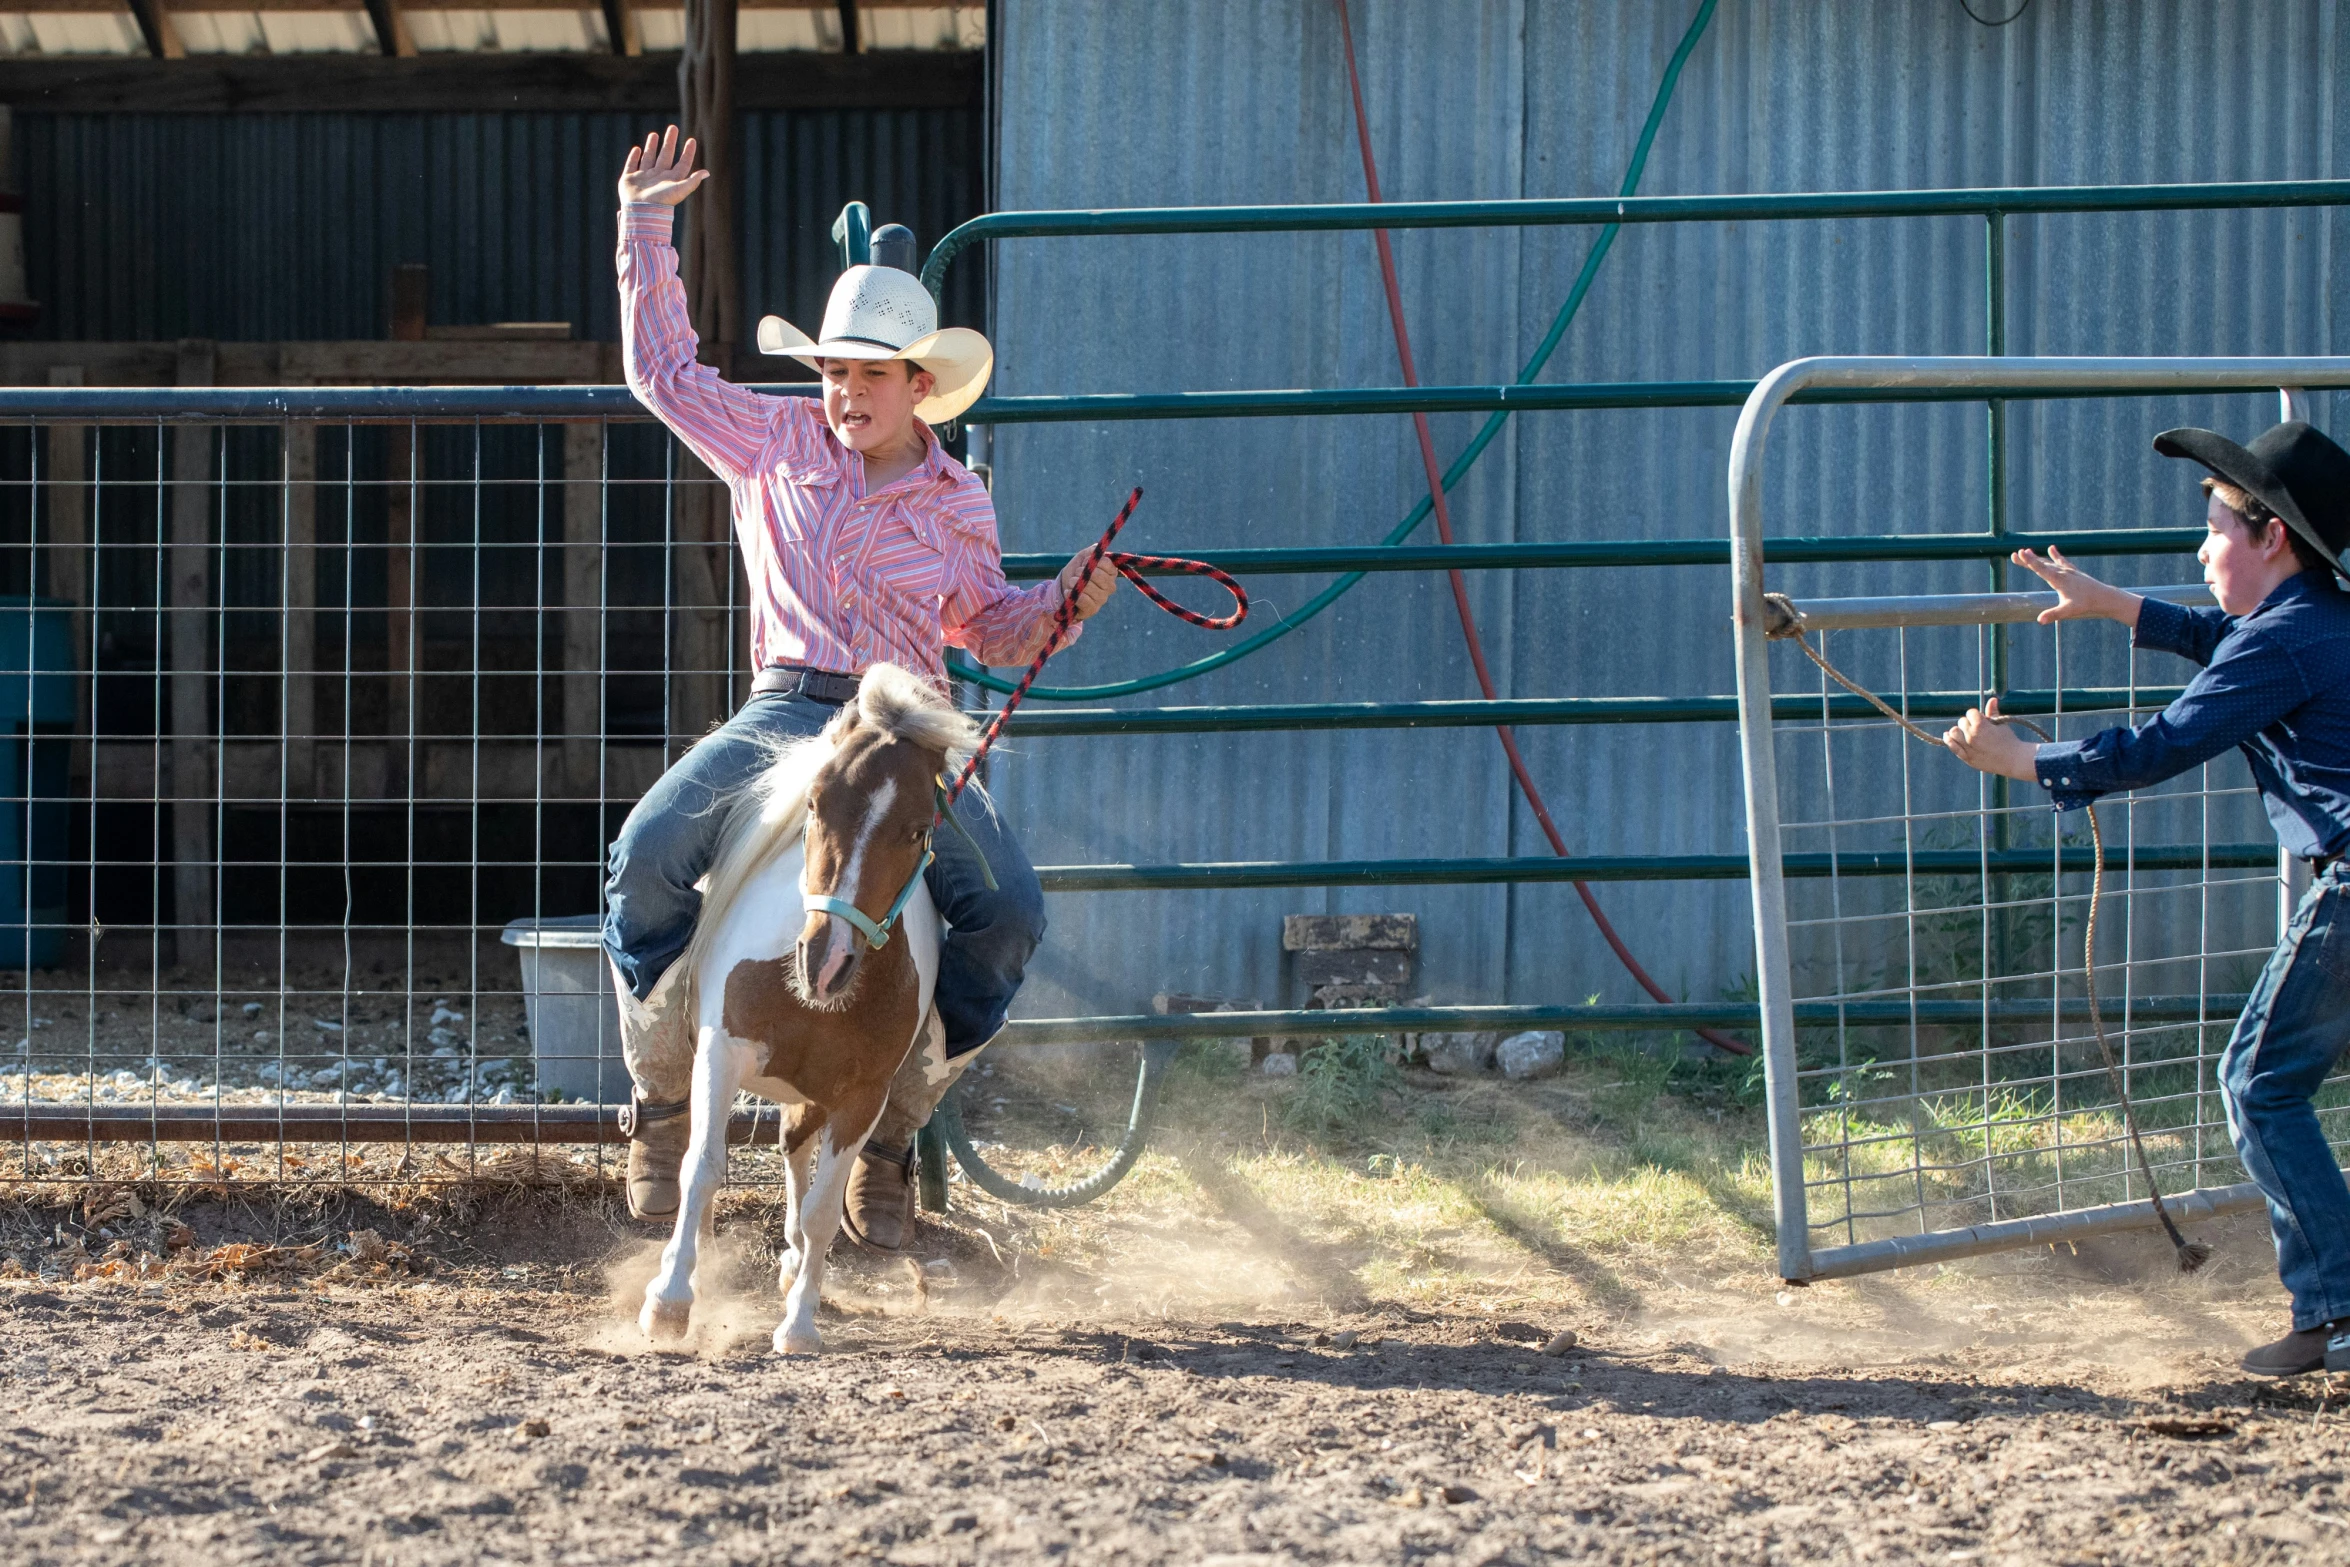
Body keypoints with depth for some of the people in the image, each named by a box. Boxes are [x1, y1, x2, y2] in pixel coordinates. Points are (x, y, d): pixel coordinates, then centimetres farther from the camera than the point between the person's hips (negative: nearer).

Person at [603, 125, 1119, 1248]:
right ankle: (664, 1099, -6)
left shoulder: (958, 504, 12)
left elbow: (990, 627, 25)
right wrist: (645, 231, 12)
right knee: (649, 856, -26)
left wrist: (1065, 602, 6)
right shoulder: (775, 445, 10)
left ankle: (891, 1125, -3)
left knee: (1007, 910, -21)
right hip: (782, 714, -1)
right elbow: (665, 371, 15)